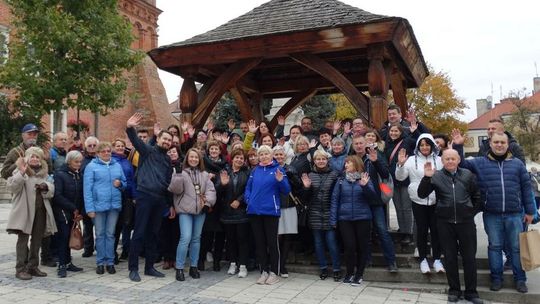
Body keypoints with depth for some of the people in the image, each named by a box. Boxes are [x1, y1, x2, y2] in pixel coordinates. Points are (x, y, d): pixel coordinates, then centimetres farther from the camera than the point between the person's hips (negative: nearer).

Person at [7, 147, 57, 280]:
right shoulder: (20, 171, -2)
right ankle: (20, 269, 5)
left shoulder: (44, 172, 15)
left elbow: (52, 190, 13)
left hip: (41, 210, 5)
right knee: (23, 239, -1)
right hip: (25, 210, -5)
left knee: (37, 239, 10)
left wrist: (45, 187, -9)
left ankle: (33, 267, 21)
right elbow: (12, 187, -17)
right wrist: (21, 173, -28)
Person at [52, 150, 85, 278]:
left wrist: (79, 211, -3)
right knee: (63, 236, -5)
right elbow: (57, 195, -13)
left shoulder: (79, 175, 8)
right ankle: (62, 265, 0)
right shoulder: (60, 174, -8)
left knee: (68, 237, 9)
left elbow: (81, 195, 8)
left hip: (74, 212, 5)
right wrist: (73, 208, -13)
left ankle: (68, 263, 16)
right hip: (61, 211, -5)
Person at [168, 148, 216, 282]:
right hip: (185, 210, -4)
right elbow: (175, 189, -11)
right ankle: (179, 268, -3)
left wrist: (207, 202, -7)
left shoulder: (204, 174, 12)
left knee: (196, 238, 10)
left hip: (200, 210, 4)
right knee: (186, 238, -13)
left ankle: (193, 266, 21)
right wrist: (178, 176, -24)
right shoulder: (181, 172, 1)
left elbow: (210, 189, 7)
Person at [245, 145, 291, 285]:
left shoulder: (278, 169, -1)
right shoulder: (255, 171, 11)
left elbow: (286, 191, -6)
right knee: (259, 242, 10)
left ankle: (274, 272, 12)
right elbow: (248, 188, 15)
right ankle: (264, 271, 20)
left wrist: (280, 180, -23)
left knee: (272, 242, 2)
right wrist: (248, 200, -2)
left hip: (271, 211, -4)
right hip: (254, 211, 4)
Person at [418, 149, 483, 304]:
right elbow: (422, 194, -7)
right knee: (450, 257, 8)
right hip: (445, 222, 0)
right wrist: (427, 177, -19)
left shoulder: (468, 175, 3)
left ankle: (471, 291, 19)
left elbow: (477, 196, 13)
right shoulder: (436, 176, 0)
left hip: (466, 221, 1)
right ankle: (454, 290, 21)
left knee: (470, 257, 6)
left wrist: (472, 212, 7)